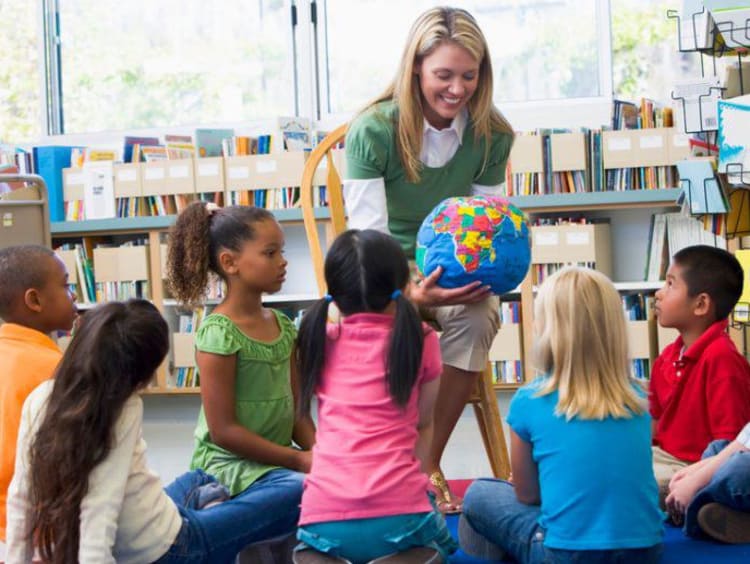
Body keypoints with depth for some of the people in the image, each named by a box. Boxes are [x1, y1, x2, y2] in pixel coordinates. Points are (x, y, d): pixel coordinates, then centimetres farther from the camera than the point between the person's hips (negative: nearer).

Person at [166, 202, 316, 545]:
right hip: (229, 465, -8)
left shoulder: (283, 326, 8)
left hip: (274, 460, 8)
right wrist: (298, 459, -15)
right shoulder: (219, 333, -15)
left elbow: (294, 409, 10)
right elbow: (223, 430, -16)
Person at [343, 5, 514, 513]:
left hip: (455, 271, 3)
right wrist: (412, 294, -43)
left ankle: (431, 460, -15)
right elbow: (367, 238, -23)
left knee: (480, 314, -31)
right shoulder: (372, 130, -17)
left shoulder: (492, 135, -5)